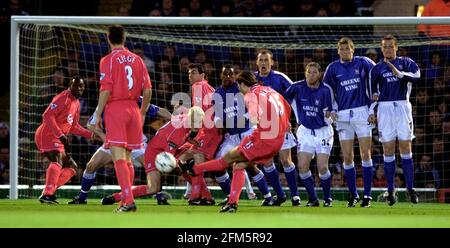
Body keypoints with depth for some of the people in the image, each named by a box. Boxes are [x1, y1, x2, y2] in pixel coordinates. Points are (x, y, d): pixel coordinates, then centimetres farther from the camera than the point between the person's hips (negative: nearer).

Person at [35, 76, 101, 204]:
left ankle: (49, 192, 1)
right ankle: (46, 194, -45)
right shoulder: (63, 97, -11)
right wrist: (60, 135, -26)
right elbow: (47, 116, -21)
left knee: (71, 166, 13)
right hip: (47, 135, -10)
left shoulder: (76, 103, 19)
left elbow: (73, 127, 27)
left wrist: (91, 135, 17)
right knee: (57, 160, -31)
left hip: (57, 139, 10)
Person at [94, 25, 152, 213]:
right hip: (133, 109, 5)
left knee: (119, 158, -9)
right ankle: (126, 201, 19)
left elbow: (106, 90, -12)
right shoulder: (137, 59, 9)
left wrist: (98, 114, -5)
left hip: (115, 108, -5)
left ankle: (129, 200, -21)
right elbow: (147, 90, 7)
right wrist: (143, 113, 18)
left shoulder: (108, 60, -5)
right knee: (127, 158, 15)